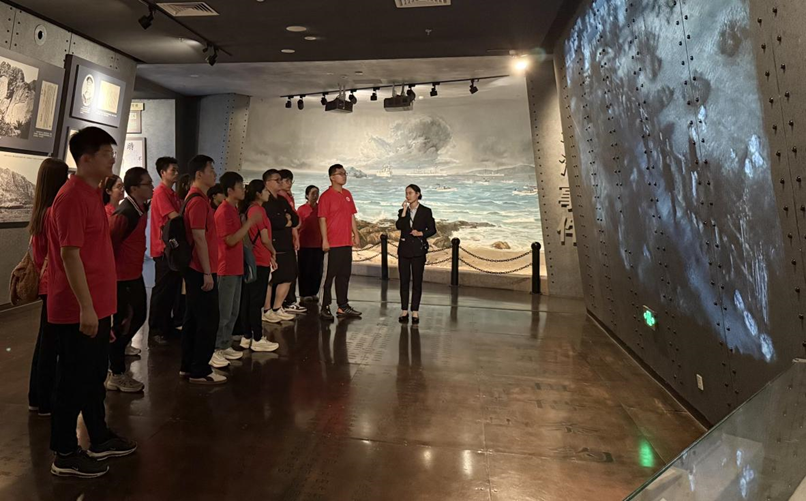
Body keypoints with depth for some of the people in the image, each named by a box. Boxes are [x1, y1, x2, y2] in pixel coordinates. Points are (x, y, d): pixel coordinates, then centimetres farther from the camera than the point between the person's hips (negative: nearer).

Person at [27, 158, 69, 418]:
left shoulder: (40, 212, 8)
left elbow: (37, 251, 14)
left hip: (47, 284, 9)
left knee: (44, 341, 17)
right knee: (51, 344, 1)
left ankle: (37, 397, 28)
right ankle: (45, 402, 12)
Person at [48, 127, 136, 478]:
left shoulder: (91, 194, 13)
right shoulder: (72, 197, -17)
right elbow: (69, 255, -22)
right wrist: (85, 307, -23)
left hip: (98, 306, 10)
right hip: (79, 310, -10)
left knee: (94, 376, 18)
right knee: (74, 382, 3)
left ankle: (100, 440, 32)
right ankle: (65, 455, 18)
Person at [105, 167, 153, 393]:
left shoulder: (141, 208, 5)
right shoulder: (124, 214, -23)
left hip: (135, 275, 9)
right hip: (122, 277, -9)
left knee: (137, 317, 19)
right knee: (122, 323, 4)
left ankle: (115, 359, 37)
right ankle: (116, 375, 20)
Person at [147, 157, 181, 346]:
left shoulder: (172, 194, 16)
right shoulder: (160, 192, -11)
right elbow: (175, 217, -20)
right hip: (164, 248, -9)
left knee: (173, 289, 13)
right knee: (162, 290, -3)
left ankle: (168, 326, 23)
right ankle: (155, 330, 6)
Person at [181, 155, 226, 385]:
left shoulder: (195, 198, 16)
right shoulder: (199, 201, -16)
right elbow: (199, 239, -20)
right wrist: (207, 273, -20)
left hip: (195, 268, 10)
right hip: (201, 270, -10)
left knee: (193, 318, 15)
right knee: (208, 320, -3)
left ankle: (188, 366, 24)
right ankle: (200, 371, 6)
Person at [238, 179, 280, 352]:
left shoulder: (248, 209, 12)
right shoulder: (258, 209, -13)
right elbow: (265, 239, -13)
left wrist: (269, 256, 17)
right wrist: (273, 252, 7)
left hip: (251, 259, 9)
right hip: (259, 261, -9)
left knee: (247, 300, 12)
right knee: (256, 301, -3)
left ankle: (247, 337, 20)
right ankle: (257, 340, 4)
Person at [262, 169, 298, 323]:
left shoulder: (283, 201, 17)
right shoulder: (265, 201, -11)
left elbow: (296, 220, 11)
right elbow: (275, 222, -22)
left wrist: (286, 219, -9)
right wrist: (287, 221, -3)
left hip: (286, 245, 9)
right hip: (272, 246, -9)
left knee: (287, 278, 12)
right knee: (270, 280, 0)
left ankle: (277, 309, 24)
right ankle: (267, 311, 12)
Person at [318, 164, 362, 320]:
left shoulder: (347, 194, 13)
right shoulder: (326, 196, -7)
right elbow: (322, 219, -11)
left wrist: (356, 234, 10)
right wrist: (325, 240, -15)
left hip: (347, 242, 7)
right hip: (333, 243, -7)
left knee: (345, 274, 11)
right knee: (331, 275, -1)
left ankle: (343, 306, 20)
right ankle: (325, 307, 7)